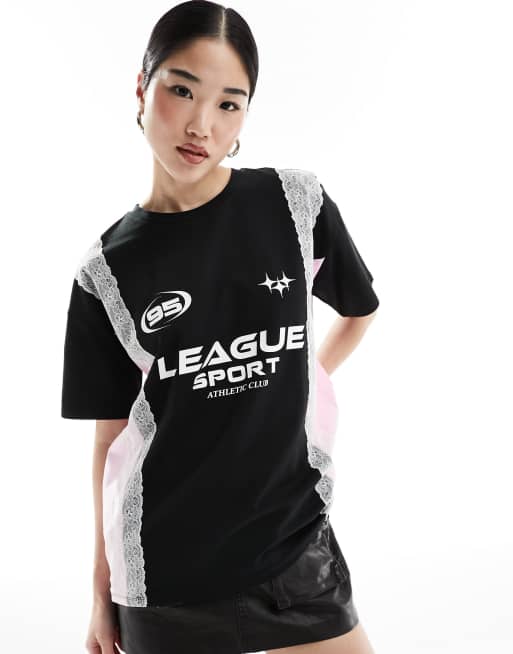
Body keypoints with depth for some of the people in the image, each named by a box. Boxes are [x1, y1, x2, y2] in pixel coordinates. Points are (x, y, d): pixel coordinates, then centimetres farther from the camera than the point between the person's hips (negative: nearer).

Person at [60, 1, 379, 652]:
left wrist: (292, 390, 8)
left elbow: (359, 312, 14)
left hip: (295, 538, 1)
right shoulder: (106, 268, -4)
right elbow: (112, 436, 1)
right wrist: (102, 588, 4)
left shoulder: (297, 202, -4)